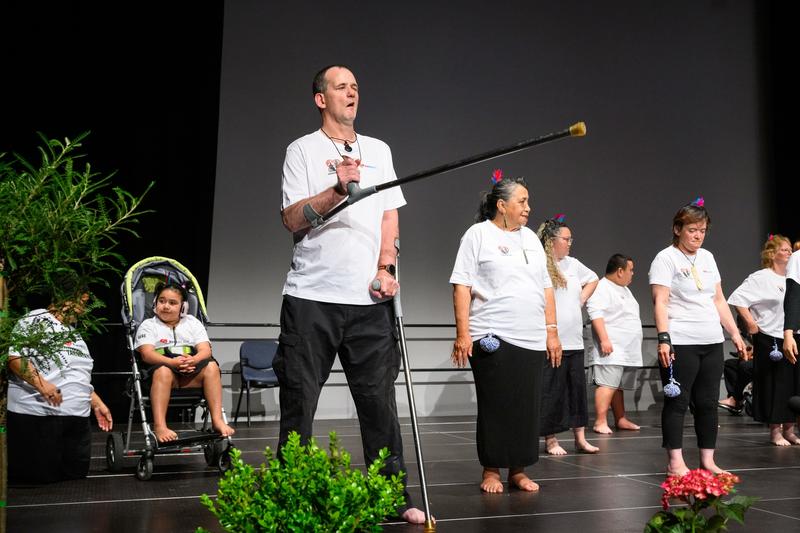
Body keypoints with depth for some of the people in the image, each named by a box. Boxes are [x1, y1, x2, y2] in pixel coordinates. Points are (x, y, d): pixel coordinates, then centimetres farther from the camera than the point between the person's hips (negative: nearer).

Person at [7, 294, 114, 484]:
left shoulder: (74, 335, 23)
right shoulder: (37, 319, -4)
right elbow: (13, 355, -16)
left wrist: (97, 404, 20)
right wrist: (40, 383, -25)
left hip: (77, 420, 8)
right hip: (37, 417, -8)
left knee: (75, 478, 7)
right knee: (39, 481, -3)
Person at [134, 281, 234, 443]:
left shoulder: (192, 323, 20)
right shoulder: (148, 325, 14)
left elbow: (206, 350, 5)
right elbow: (147, 354, -5)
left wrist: (193, 360, -20)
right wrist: (172, 362, -23)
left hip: (191, 376, 2)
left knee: (211, 366, -27)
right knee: (163, 371, -37)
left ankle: (217, 420, -31)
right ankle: (159, 425, -43)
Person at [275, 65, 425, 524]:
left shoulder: (379, 150, 17)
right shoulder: (303, 150, 5)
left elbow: (390, 214, 13)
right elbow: (292, 219, -5)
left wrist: (386, 267, -1)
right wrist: (337, 189, -19)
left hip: (369, 297, 3)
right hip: (312, 295, -2)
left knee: (380, 399, 4)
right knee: (299, 401, 2)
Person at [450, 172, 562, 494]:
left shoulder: (530, 238, 18)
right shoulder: (478, 235, 0)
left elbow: (546, 288, 19)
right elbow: (462, 286, -6)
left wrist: (552, 331, 12)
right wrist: (462, 333, -13)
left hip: (532, 340, 6)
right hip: (492, 339, -5)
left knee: (527, 407, 5)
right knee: (495, 407, -1)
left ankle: (518, 470, 16)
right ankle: (491, 470, 11)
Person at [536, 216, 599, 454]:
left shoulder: (573, 264, 12)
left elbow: (592, 279, 30)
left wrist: (582, 299, 15)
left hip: (574, 340, 7)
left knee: (578, 388, 9)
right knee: (551, 391, 0)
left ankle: (580, 438, 18)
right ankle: (550, 440, 11)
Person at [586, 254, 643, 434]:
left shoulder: (624, 289, 23)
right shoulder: (602, 288, -9)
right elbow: (596, 314, -20)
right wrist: (604, 339, -27)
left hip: (627, 350, 10)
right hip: (611, 350, -10)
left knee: (619, 386, 12)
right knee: (608, 385, -14)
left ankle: (620, 419, 16)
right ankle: (600, 422, -14)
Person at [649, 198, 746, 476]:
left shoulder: (707, 257, 15)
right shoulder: (666, 258, -5)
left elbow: (719, 300, 19)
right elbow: (660, 303, -13)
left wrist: (735, 333, 13)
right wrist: (664, 339, -22)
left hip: (712, 342, 7)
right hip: (680, 343, -6)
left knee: (708, 402, 9)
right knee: (677, 402, -2)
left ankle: (707, 460, 17)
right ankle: (675, 463, 3)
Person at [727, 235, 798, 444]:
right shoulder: (761, 278, -8)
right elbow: (738, 298, -15)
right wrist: (750, 323, -15)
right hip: (771, 339, -6)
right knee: (774, 385, -1)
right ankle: (775, 431, 9)